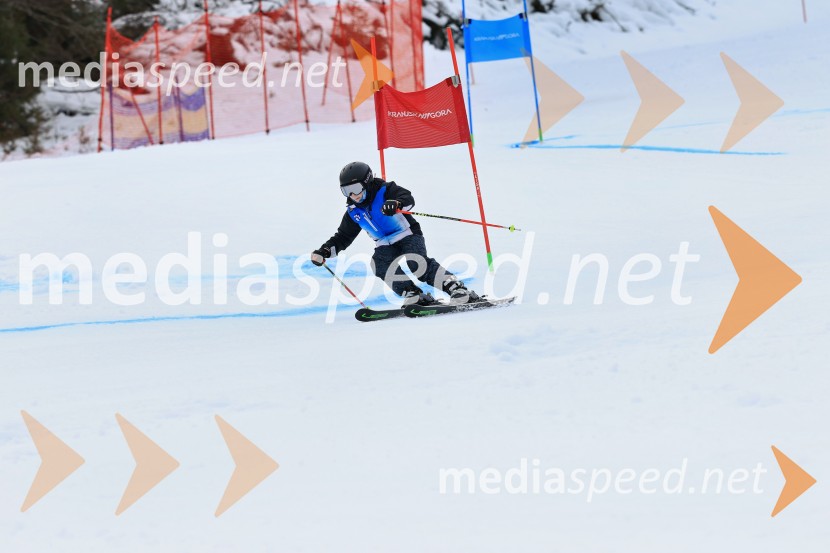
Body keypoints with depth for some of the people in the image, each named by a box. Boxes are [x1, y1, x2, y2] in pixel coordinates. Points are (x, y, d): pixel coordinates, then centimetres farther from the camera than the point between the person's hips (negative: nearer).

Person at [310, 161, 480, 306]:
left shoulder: (384, 191, -10)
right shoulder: (353, 212, 7)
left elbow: (408, 199, -27)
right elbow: (343, 237, 15)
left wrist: (396, 204, -50)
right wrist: (325, 251, 0)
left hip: (408, 235, -5)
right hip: (385, 245, 5)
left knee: (415, 263, -31)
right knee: (380, 265, -27)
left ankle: (455, 287, -32)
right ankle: (411, 293, -23)